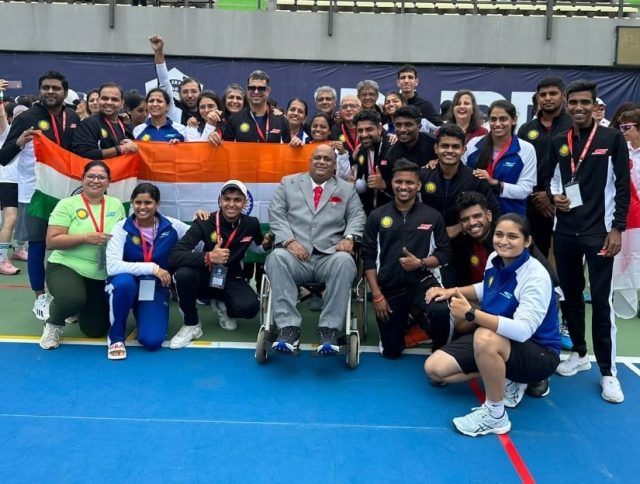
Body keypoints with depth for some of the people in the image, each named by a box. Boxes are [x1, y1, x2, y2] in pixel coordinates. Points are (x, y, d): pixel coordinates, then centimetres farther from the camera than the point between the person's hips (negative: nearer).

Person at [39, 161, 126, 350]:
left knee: (96, 330, 5)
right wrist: (86, 238, -23)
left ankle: (80, 310, 41)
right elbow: (51, 241, -13)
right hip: (66, 266, -4)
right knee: (73, 298, -37)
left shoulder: (116, 205, 4)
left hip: (103, 275, 4)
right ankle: (53, 324, 0)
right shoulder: (67, 204, -7)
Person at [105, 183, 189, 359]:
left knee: (152, 341, -20)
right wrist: (152, 267, -31)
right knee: (124, 281, -39)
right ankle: (116, 337, -12)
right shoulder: (121, 228, -14)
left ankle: (143, 314, 19)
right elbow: (112, 266, -28)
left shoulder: (171, 226, -7)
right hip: (126, 287, -1)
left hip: (156, 289, 1)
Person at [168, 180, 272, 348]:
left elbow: (261, 245, 18)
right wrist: (208, 257, -41)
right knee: (183, 274, -35)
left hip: (231, 280, 2)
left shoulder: (251, 224, -8)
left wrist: (267, 243, -4)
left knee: (250, 307, -30)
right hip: (205, 278, -1)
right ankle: (192, 325, -9)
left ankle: (222, 306, 9)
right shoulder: (204, 223, -17)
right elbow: (174, 257, -28)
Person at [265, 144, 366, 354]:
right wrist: (289, 240, -10)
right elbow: (276, 214, 8)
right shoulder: (289, 183, 19)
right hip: (295, 255, 0)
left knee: (344, 261, -34)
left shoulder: (347, 189, 21)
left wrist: (349, 237, -14)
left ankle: (329, 329, -28)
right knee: (277, 256, -33)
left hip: (330, 257, 0)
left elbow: (357, 217, 9)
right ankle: (288, 327, -30)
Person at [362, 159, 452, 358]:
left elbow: (445, 253, 2)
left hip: (422, 282, -1)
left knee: (441, 311, -35)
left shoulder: (432, 216, 1)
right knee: (391, 351, 7)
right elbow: (368, 257, -1)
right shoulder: (377, 216, 1)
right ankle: (403, 320, 41)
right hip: (389, 287, 1)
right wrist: (377, 295, -7)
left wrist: (421, 263, -17)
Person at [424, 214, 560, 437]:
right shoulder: (494, 260, -4)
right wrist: (454, 291, 2)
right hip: (498, 342, 8)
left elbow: (522, 331, -38)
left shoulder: (536, 277, -26)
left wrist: (470, 314, -40)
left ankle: (496, 415, -20)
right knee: (434, 368, -3)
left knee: (486, 337, -41)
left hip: (539, 353, -7)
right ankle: (504, 379, 9)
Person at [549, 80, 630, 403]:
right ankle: (579, 353, 28)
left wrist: (617, 228, -9)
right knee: (571, 295, 12)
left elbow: (622, 186, -3)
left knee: (601, 301, -3)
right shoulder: (558, 142, 8)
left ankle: (608, 372, 7)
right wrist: (554, 195, -5)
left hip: (599, 232, -4)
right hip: (565, 232, 4)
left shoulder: (612, 139, -2)